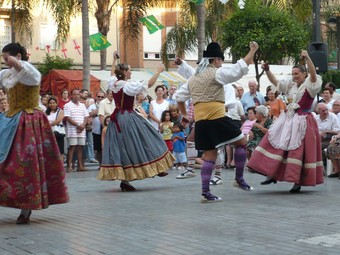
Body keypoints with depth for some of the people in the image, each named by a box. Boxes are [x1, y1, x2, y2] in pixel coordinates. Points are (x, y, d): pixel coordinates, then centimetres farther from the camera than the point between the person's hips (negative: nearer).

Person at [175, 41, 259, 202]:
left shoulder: (193, 78, 19)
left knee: (210, 155, 10)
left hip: (200, 122, 7)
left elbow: (179, 97, 21)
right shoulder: (216, 73, -4)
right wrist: (252, 51, -1)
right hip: (217, 118, -7)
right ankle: (239, 179, 9)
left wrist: (184, 114, 31)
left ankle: (205, 192, 3)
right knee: (241, 142, 8)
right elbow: (239, 69, -10)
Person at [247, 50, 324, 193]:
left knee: (298, 151, -5)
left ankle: (298, 182, 2)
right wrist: (267, 70, -2)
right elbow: (275, 82, 14)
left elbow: (313, 75, -27)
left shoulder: (309, 85, -8)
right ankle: (273, 174, 7)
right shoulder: (290, 85, 10)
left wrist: (307, 58, -39)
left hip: (302, 121, -7)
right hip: (288, 119, 7)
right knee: (275, 143, 1)